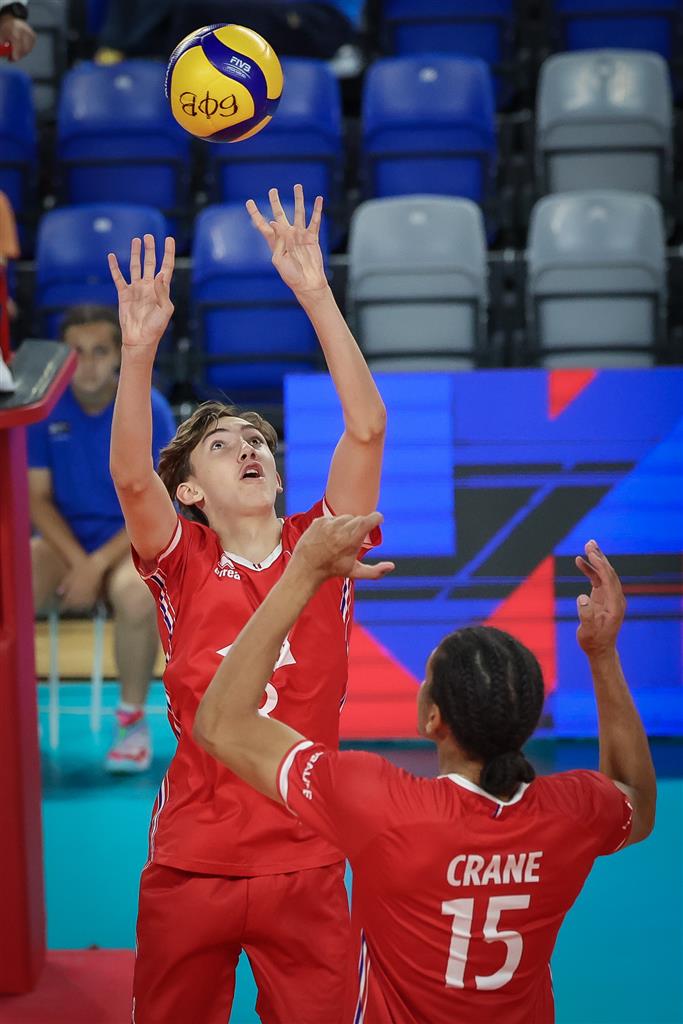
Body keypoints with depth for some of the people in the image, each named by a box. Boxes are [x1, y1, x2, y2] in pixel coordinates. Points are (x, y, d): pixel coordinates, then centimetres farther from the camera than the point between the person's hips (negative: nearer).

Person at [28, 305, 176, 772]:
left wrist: (99, 564, -22)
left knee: (134, 591, -37)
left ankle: (133, 720, -16)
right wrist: (77, 562, -18)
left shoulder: (149, 410, -9)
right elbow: (38, 498, -2)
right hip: (65, 540, 2)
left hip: (134, 539, -2)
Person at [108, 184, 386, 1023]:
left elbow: (367, 428, -9)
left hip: (306, 866, 0)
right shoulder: (184, 564, 1)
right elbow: (129, 477, -17)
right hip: (190, 865, 0)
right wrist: (140, 349, -29)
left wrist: (315, 296, -15)